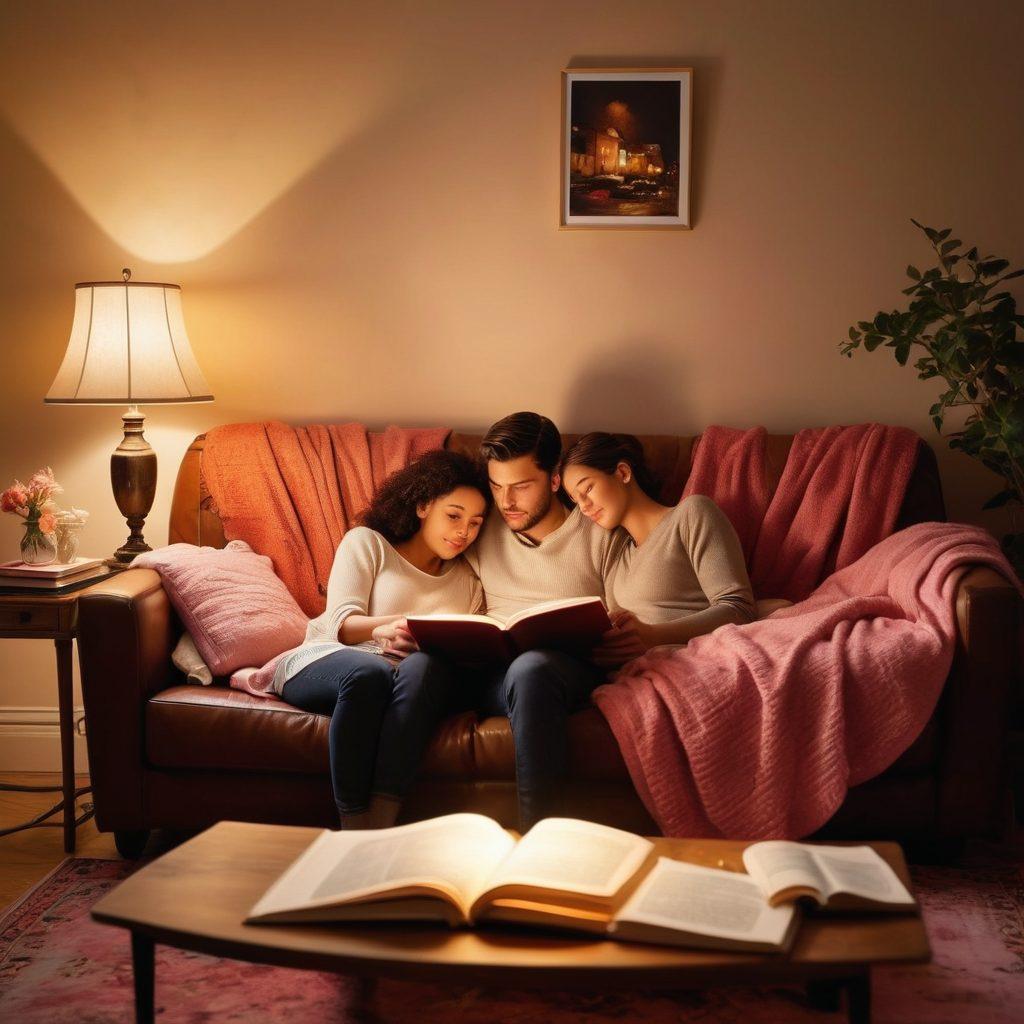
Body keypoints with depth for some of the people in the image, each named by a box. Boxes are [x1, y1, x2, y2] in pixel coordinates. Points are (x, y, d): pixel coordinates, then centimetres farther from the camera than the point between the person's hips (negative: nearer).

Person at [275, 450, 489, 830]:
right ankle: (355, 833, -42)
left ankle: (380, 826, -47)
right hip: (324, 660, -2)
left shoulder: (467, 582, 25)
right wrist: (390, 626, -22)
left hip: (411, 681, 2)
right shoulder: (367, 543, 15)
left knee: (426, 666, -37)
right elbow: (342, 623, 0)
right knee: (369, 671, -40)